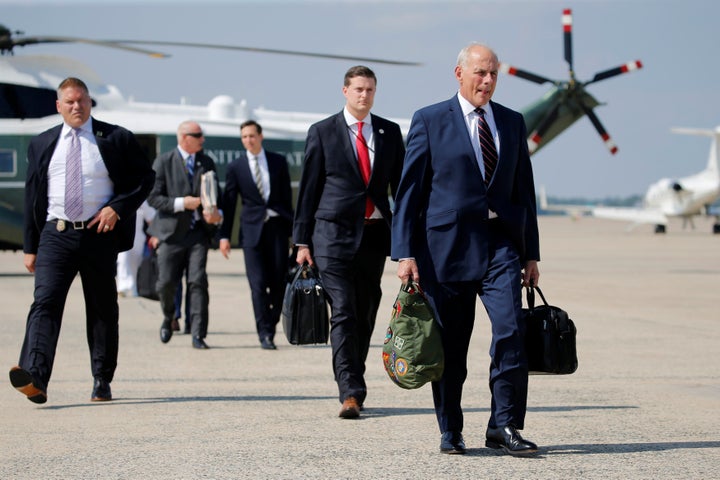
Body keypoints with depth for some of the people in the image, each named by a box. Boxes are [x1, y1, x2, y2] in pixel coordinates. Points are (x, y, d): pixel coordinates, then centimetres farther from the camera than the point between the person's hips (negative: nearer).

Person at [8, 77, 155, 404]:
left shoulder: (116, 139, 4)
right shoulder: (42, 144, 11)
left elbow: (145, 177, 5)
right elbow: (32, 197, 13)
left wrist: (117, 208, -10)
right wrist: (30, 246, 9)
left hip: (99, 234, -1)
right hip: (55, 235, 1)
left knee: (102, 310, 7)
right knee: (45, 303, -16)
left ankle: (102, 382, 18)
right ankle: (34, 377, -30)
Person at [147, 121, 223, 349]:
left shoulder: (207, 163, 11)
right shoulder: (163, 162, -1)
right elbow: (153, 197, -5)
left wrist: (217, 214, -7)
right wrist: (180, 203, -17)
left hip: (198, 231, 2)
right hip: (171, 232, -2)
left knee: (198, 281, -10)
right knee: (166, 282, 0)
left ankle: (198, 335, -7)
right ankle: (168, 318, 32)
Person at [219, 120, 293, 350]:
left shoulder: (278, 161, 9)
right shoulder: (236, 167, 6)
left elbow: (287, 196, 12)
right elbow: (229, 203, 5)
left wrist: (291, 228, 10)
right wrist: (224, 236, 0)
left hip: (277, 226, 1)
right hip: (252, 228, -1)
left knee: (279, 281, -2)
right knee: (258, 283, -8)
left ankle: (271, 325, 16)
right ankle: (264, 334, -5)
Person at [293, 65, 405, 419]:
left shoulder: (390, 133, 10)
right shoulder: (322, 132, 3)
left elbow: (401, 185, 13)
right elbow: (308, 188, 4)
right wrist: (302, 241, 1)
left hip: (374, 234, 3)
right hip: (335, 233, -3)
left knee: (365, 315, 9)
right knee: (343, 313, -11)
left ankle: (354, 384, 22)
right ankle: (351, 392, -15)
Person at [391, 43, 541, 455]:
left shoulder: (513, 123, 13)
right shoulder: (430, 121, 2)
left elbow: (524, 190, 16)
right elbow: (409, 190, 0)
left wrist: (531, 254, 12)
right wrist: (406, 253, -7)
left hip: (501, 246, 2)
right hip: (447, 246, -2)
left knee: (511, 331, -14)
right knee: (450, 345, 3)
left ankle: (504, 426, -5)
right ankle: (450, 431, 17)